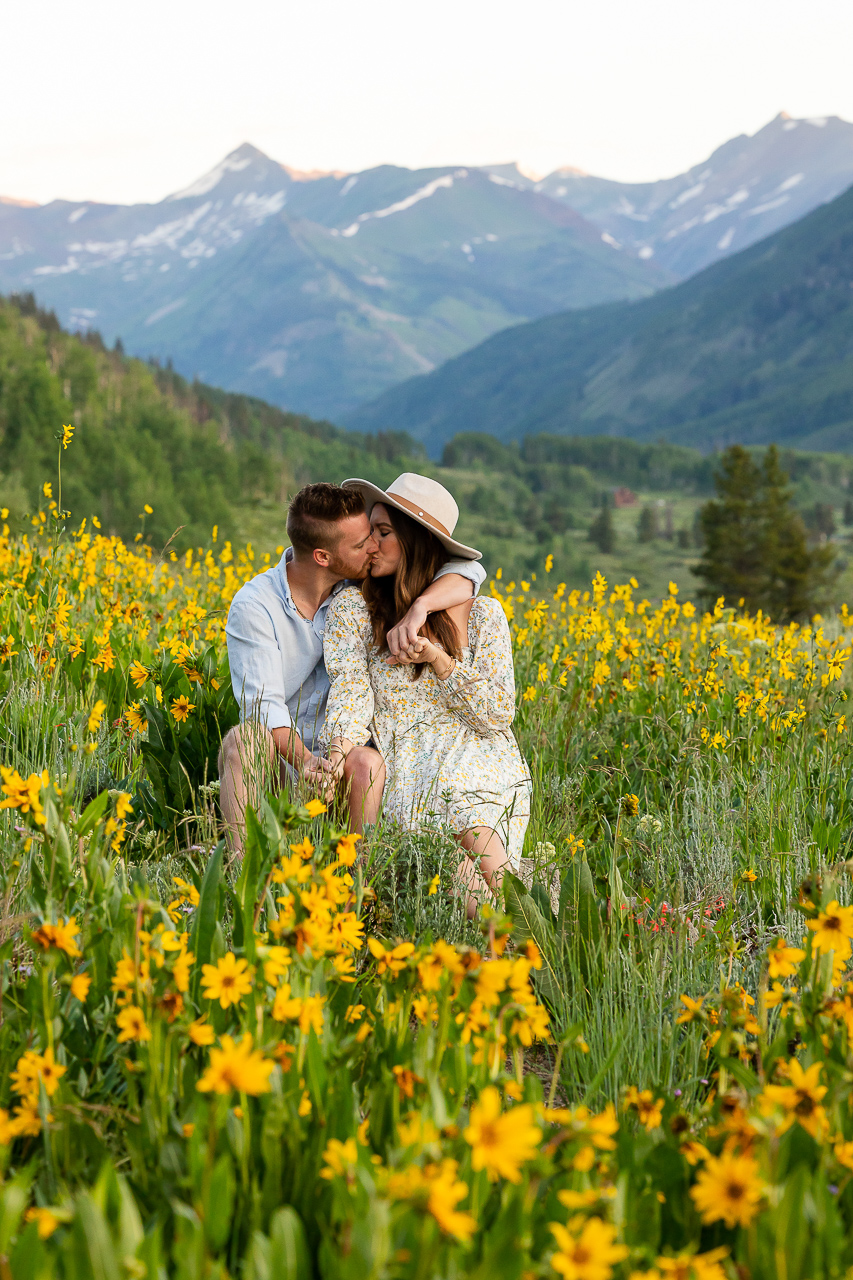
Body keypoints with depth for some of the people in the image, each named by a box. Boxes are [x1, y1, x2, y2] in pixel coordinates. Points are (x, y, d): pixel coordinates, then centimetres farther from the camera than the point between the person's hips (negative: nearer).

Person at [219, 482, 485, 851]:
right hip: (279, 760, -2)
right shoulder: (253, 608, -12)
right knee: (244, 737, -35)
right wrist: (303, 760, -38)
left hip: (344, 755, 2)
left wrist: (418, 607, -25)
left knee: (367, 763, -33)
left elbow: (467, 571, -5)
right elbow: (263, 704, -19)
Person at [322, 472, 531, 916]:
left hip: (481, 760, 1)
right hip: (408, 771, -1)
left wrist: (436, 657, -11)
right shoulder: (352, 608, 6)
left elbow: (499, 715, 1)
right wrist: (338, 750, -29)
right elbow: (352, 690, -8)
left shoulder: (482, 613, 6)